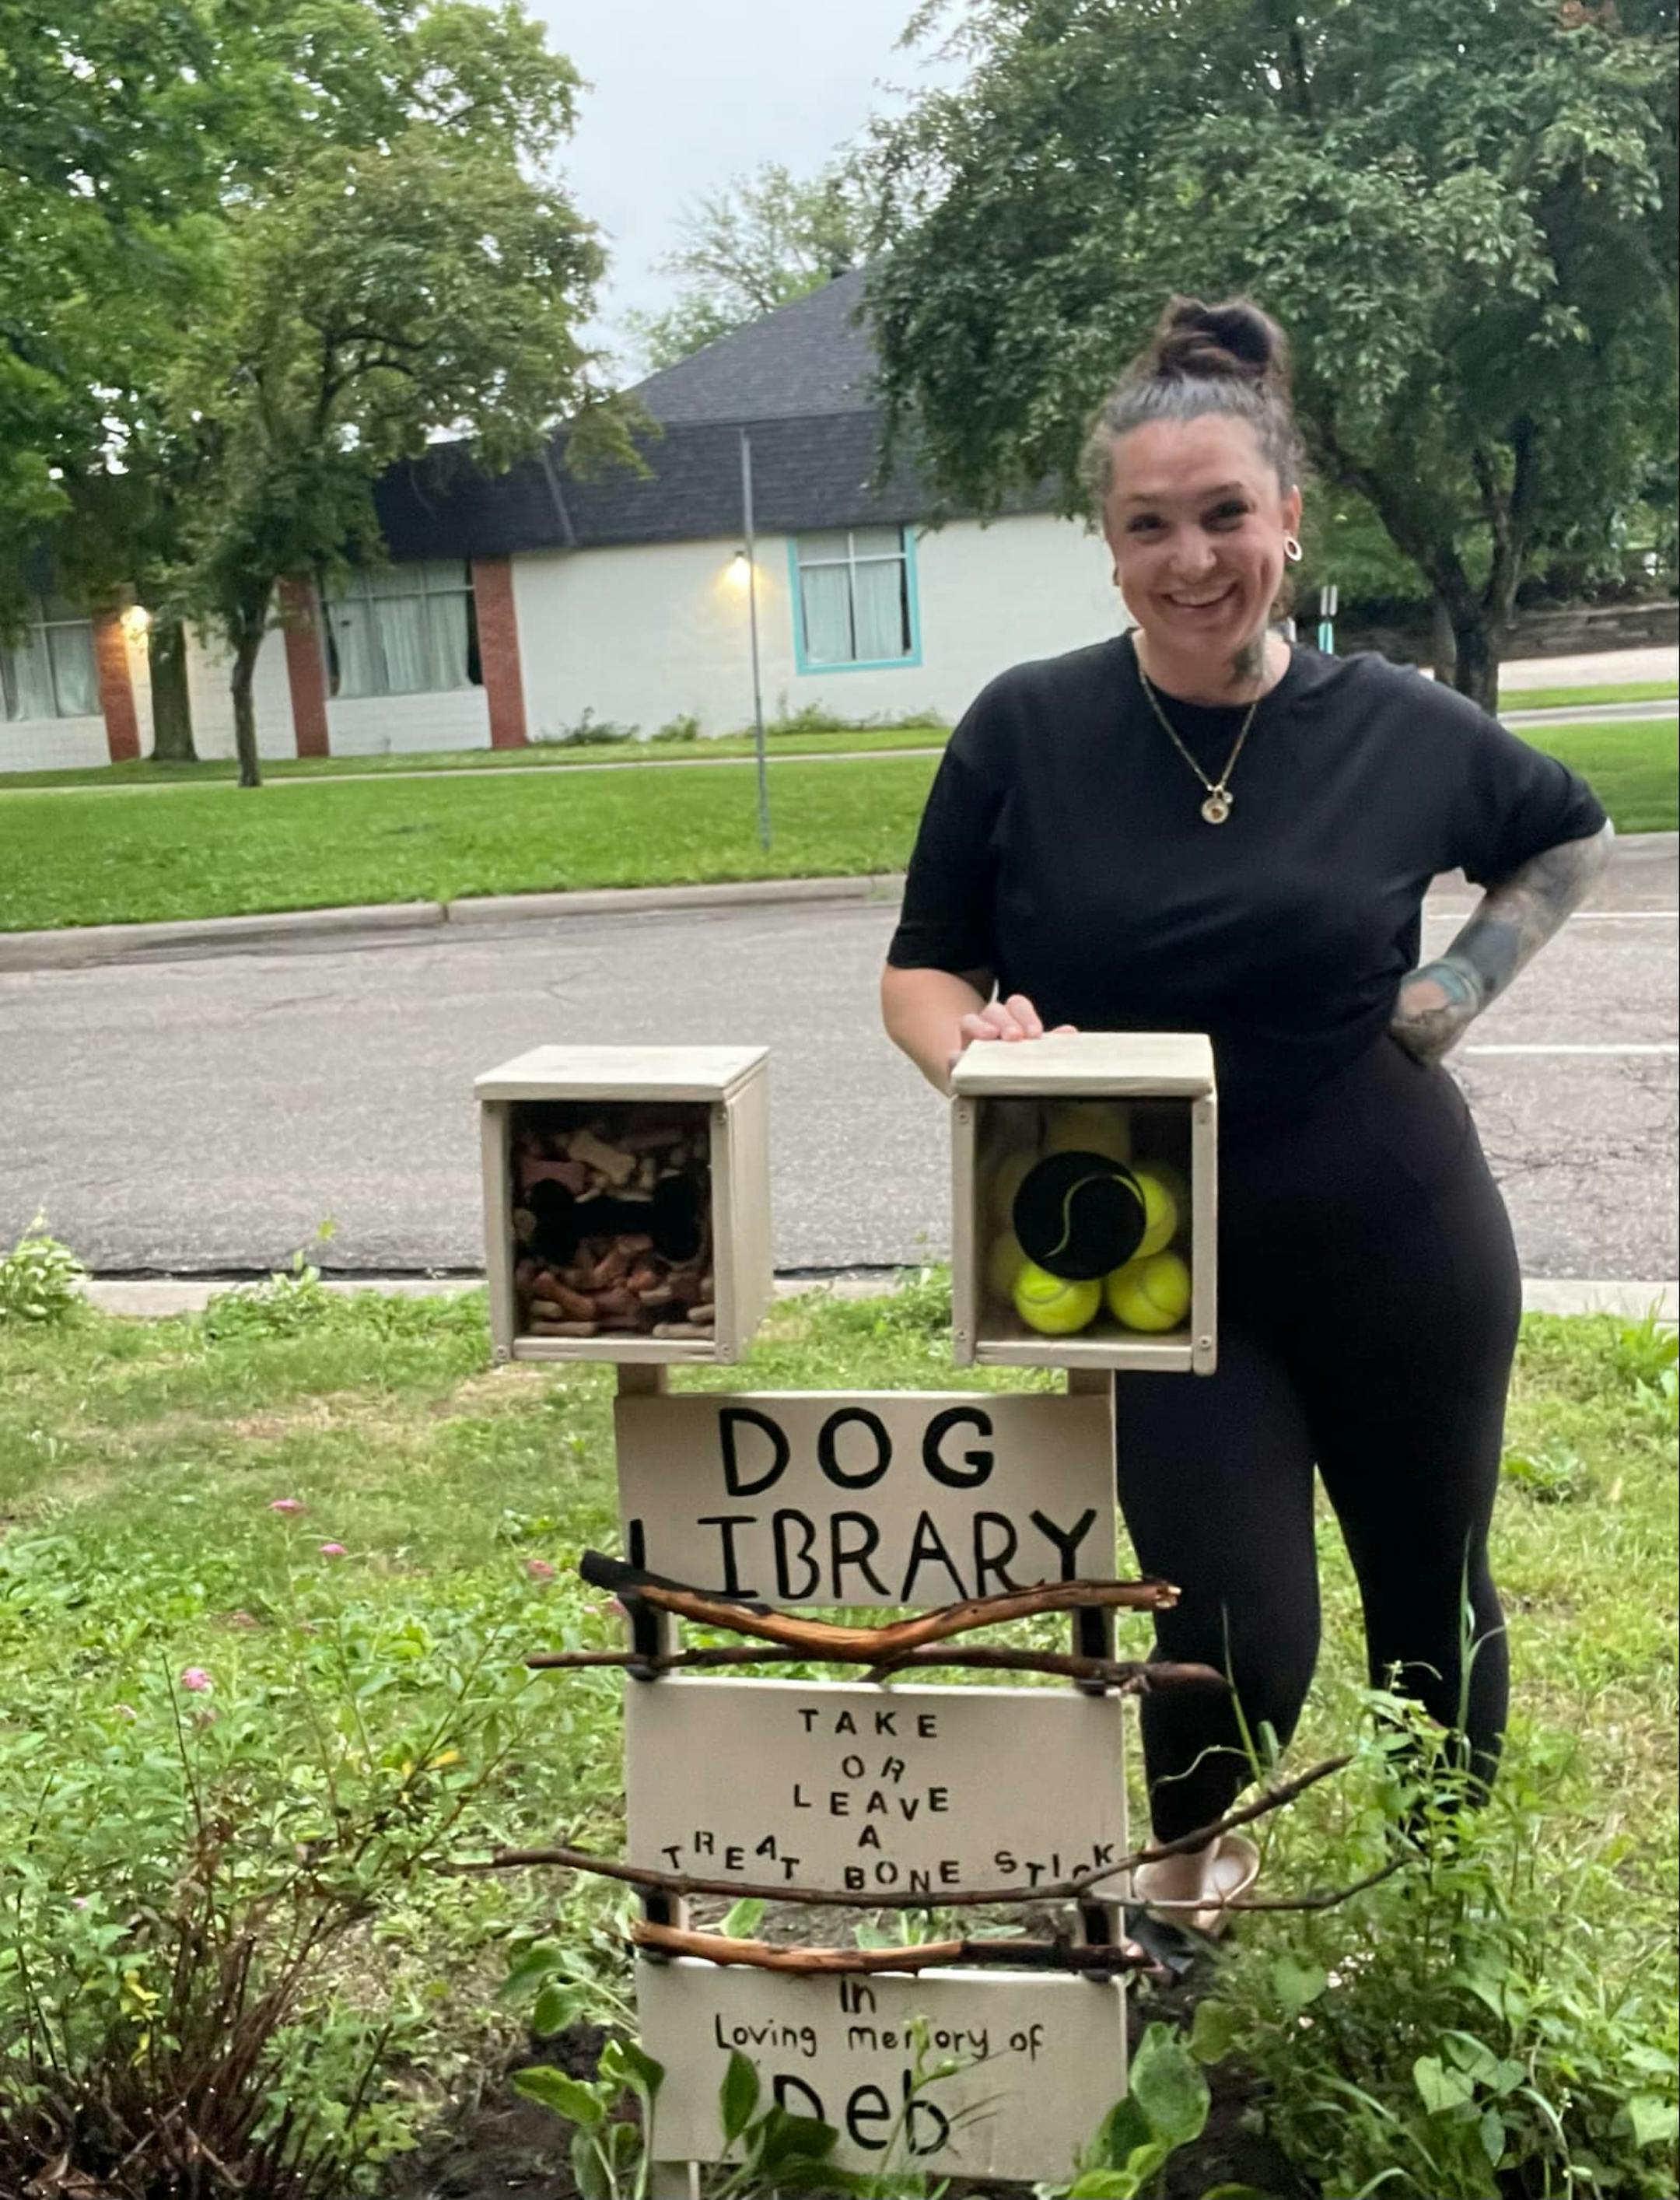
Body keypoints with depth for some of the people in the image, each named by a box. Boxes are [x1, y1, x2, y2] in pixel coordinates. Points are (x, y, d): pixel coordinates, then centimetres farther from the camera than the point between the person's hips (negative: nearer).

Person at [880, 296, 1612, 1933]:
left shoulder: (1399, 731, -4)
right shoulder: (1026, 732, -8)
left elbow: (1569, 836, 15)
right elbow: (920, 974, -3)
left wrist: (1466, 979, -1)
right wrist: (978, 1048, -25)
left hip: (1399, 1247, 2)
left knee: (1429, 1596, 17)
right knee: (1241, 1638, -8)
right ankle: (1184, 1870, 28)